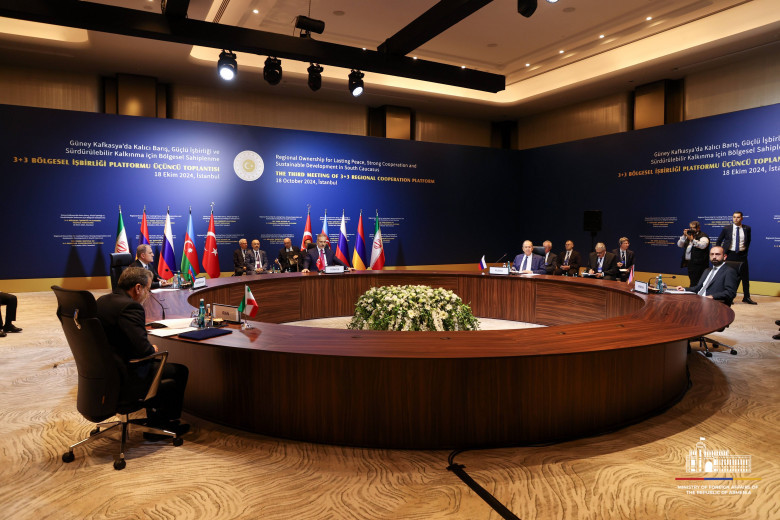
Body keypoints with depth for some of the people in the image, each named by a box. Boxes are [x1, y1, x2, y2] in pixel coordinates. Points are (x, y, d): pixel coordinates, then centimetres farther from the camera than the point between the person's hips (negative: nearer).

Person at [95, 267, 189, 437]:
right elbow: (143, 349, -28)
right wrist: (153, 350, -5)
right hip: (125, 379, -10)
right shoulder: (130, 307, -23)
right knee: (181, 371, 6)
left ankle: (154, 423, 34)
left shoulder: (102, 300, 6)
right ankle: (168, 422, 25)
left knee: (155, 365, 30)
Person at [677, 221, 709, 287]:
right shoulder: (689, 235, 20)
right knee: (692, 281, 9)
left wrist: (692, 240, -31)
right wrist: (684, 236, 1)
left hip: (698, 264, -7)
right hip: (689, 263, 7)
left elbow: (703, 245, -22)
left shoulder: (703, 236, -2)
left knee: (695, 283, -13)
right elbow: (679, 244, 15)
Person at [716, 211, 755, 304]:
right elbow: (718, 241, 7)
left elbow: (748, 241, 17)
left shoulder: (747, 228, 2)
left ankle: (746, 297, 16)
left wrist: (745, 250, 7)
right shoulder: (727, 229, -2)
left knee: (745, 276, 5)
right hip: (730, 254, -1)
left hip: (742, 255, 1)